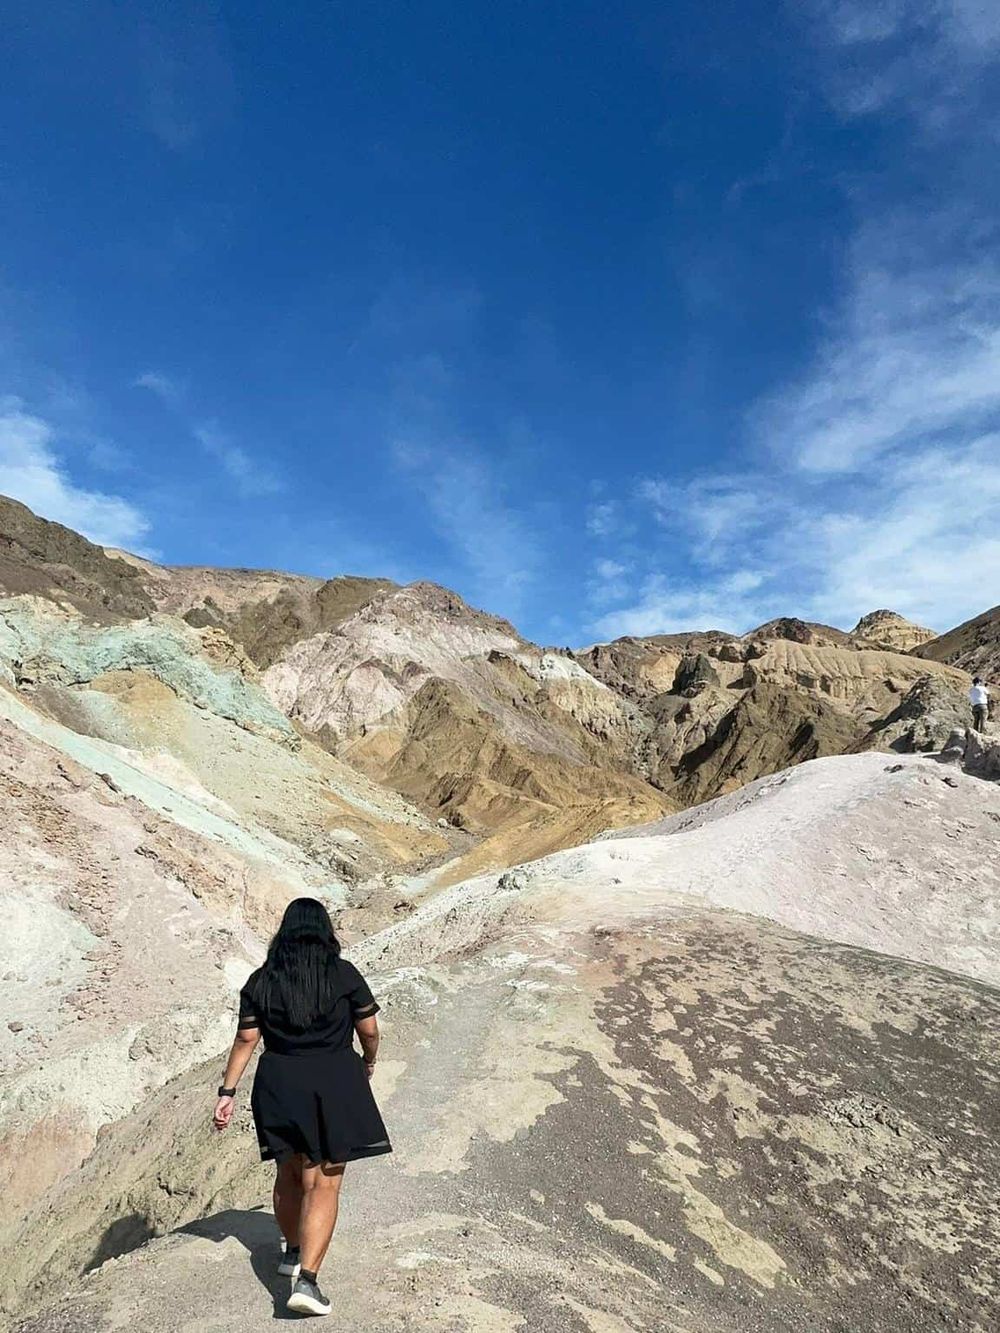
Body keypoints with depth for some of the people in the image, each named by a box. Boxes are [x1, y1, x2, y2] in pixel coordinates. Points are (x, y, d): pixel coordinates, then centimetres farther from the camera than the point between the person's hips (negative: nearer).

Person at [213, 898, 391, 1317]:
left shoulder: (261, 981, -1)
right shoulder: (344, 974, -6)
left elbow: (245, 1040, -1)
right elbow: (370, 1030, -1)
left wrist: (227, 1092, 6)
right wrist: (368, 1063, 18)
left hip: (279, 1086, 3)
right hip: (334, 1085, -3)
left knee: (291, 1173, 22)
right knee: (324, 1184, 3)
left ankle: (293, 1252, 39)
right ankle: (306, 1278, -7)